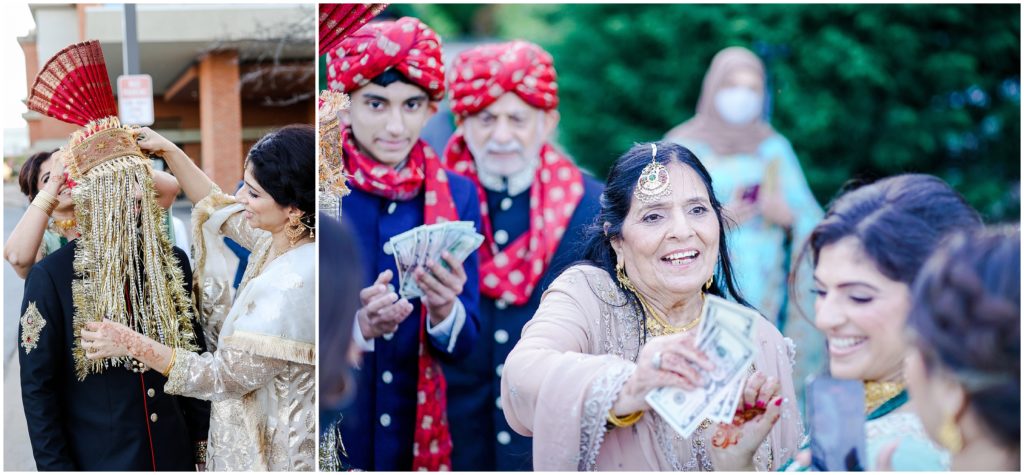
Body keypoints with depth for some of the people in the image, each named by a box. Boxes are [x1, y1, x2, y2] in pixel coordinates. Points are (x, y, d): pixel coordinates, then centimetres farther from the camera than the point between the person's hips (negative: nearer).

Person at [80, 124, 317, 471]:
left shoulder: (292, 286, -31)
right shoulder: (283, 237, -4)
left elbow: (226, 375, -25)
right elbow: (219, 208, 17)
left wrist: (133, 345, -24)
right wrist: (169, 151, 11)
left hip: (277, 451, -9)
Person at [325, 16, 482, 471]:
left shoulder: (457, 194, -2)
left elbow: (464, 343, -1)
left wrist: (444, 310, -22)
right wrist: (355, 326, -28)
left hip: (416, 431, 2)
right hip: (322, 429, -2)